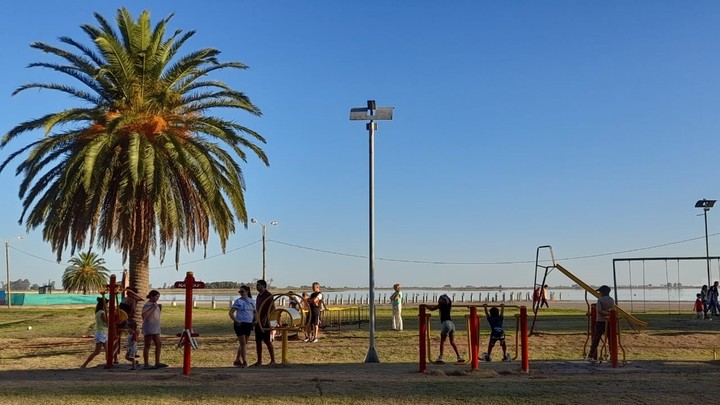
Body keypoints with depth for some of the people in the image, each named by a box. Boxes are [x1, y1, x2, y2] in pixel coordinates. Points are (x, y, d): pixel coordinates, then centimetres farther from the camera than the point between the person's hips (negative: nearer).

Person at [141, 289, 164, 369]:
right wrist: (152, 308, -24)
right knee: (147, 345, -1)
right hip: (148, 329, -9)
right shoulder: (147, 305, -12)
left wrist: (160, 308, 7)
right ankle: (146, 364, 4)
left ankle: (157, 363, 16)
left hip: (156, 328, 9)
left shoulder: (155, 304, 13)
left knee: (159, 345, 9)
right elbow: (144, 316, -27)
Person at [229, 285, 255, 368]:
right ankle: (245, 362, -4)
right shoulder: (238, 301, -5)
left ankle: (237, 361, 23)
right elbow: (230, 313, -8)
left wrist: (254, 320, 5)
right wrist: (236, 321, -18)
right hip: (240, 324, -6)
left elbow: (254, 312, 21)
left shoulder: (251, 301, 10)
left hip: (248, 324, 6)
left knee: (243, 343, 12)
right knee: (243, 343, -6)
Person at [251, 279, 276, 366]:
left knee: (267, 340, -6)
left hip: (265, 322, -8)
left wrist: (266, 317, -24)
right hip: (258, 321, 9)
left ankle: (273, 360, 1)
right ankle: (259, 361, 13)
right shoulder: (259, 295, 15)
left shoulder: (268, 295, -11)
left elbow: (273, 308, -17)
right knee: (258, 341, 8)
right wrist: (256, 319, 17)